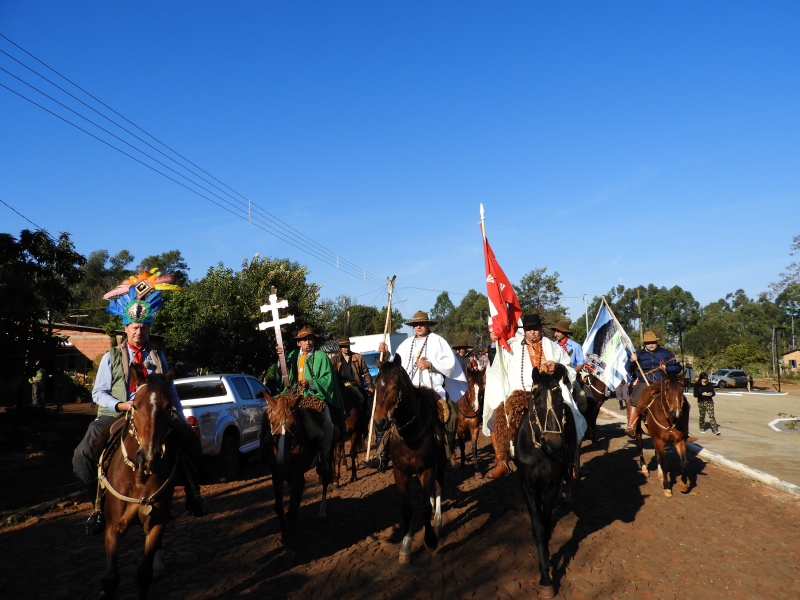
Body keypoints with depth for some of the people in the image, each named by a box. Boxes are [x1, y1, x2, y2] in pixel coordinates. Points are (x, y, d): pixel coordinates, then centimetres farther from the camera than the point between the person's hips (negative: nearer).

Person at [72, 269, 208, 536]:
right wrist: (122, 405, -15)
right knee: (84, 455, -21)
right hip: (115, 414, -1)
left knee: (191, 439, -18)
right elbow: (98, 393, 3)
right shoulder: (111, 357, 8)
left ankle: (191, 490, 3)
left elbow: (170, 390, 16)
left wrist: (182, 421, 9)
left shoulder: (158, 356, 15)